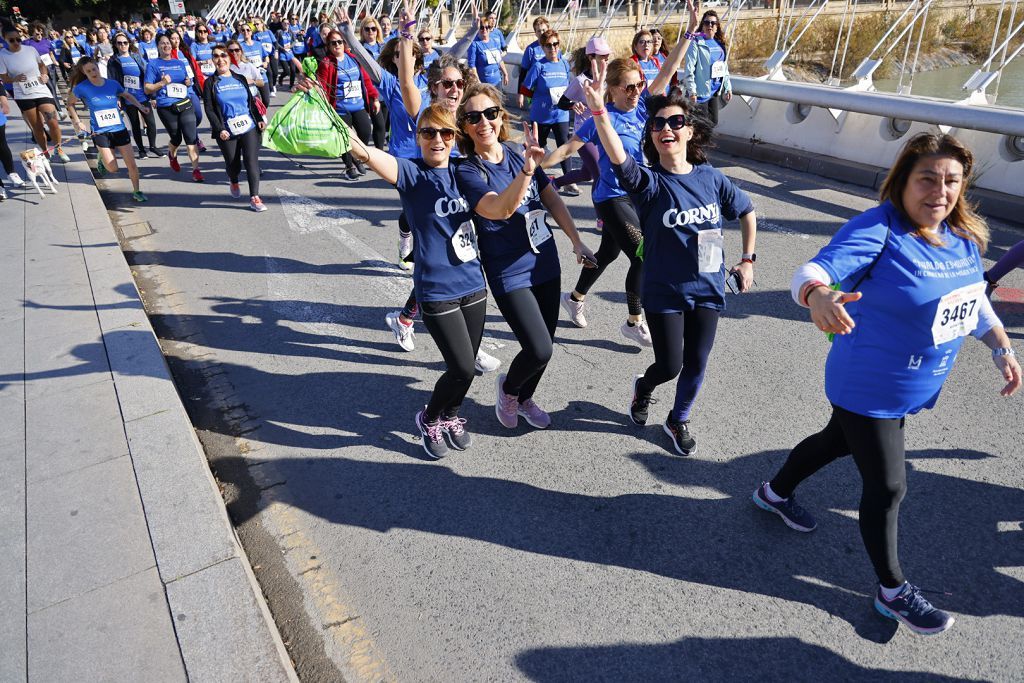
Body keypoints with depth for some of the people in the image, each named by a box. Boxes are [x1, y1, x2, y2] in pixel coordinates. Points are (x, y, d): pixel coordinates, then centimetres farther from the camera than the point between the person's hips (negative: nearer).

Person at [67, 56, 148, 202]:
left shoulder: (113, 84, -3)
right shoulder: (82, 88, -8)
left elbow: (127, 95, 17)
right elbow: (70, 103, 8)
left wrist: (140, 106, 5)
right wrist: (78, 122, 3)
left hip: (119, 130, 2)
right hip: (100, 133, -2)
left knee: (131, 164, -2)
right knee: (113, 168, -4)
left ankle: (136, 191, 14)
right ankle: (102, 161, 31)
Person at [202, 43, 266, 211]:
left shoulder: (240, 79, 13)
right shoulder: (210, 83, 3)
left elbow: (251, 101, 17)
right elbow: (209, 109, -3)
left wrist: (259, 119, 3)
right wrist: (220, 129, -14)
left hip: (250, 128, 2)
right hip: (227, 132, -2)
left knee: (252, 161, -10)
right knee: (233, 164, 4)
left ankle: (254, 198, -10)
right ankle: (234, 182, 39)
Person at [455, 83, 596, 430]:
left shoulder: (520, 155, 1)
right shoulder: (466, 173, -14)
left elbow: (552, 200, 11)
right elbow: (502, 209, -31)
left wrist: (576, 241, 7)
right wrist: (527, 169, -45)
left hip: (545, 263, 6)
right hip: (509, 274, -6)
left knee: (545, 345, 14)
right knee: (539, 350, -12)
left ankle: (524, 398, 41)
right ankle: (508, 388, 22)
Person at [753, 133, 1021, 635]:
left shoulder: (964, 236, -1)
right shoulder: (878, 230, -25)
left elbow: (974, 297, 15)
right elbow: (813, 270, -40)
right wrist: (819, 296, -61)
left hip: (917, 386, 8)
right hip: (867, 389, -8)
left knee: (840, 441, 27)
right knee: (887, 487, 3)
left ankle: (776, 492, 54)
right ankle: (892, 591, 26)